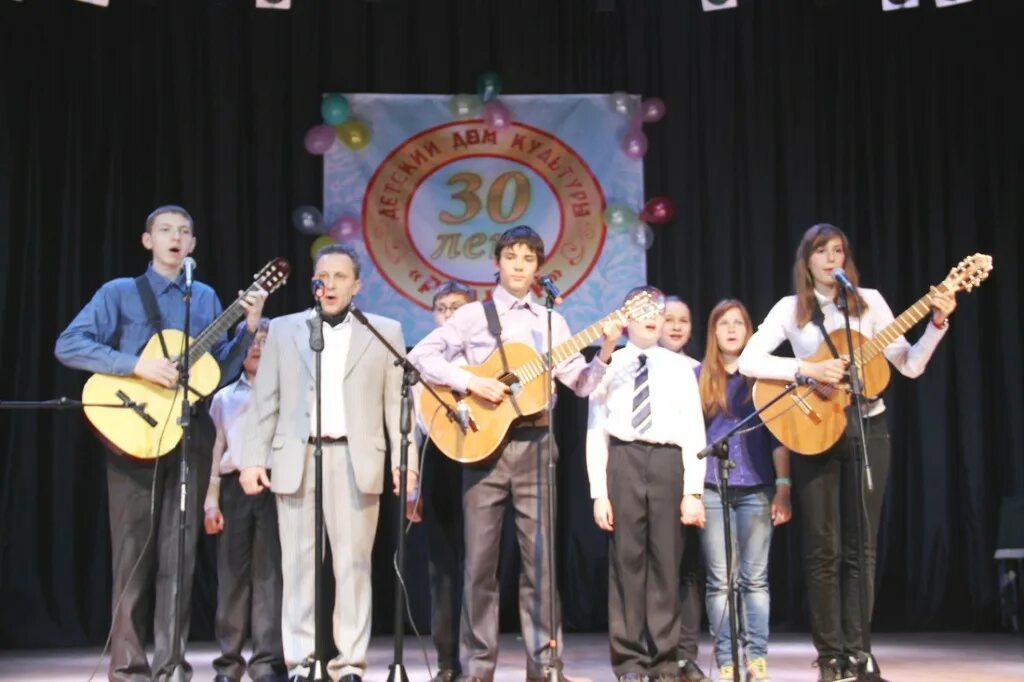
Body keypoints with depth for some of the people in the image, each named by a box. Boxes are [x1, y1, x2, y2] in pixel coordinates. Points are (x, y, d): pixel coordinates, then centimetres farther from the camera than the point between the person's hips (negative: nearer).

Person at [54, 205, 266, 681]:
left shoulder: (206, 298, 14)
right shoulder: (119, 293, 3)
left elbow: (220, 370, 12)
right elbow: (68, 346, -9)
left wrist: (249, 328, -2)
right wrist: (138, 365, -18)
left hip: (190, 432, 4)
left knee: (180, 551, 4)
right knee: (135, 549, -2)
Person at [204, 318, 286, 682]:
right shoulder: (225, 397, 18)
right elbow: (217, 447, 15)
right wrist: (211, 497, 6)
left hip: (274, 484, -2)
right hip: (235, 486, 2)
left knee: (269, 572, -5)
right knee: (232, 572, 0)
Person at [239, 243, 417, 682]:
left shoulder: (385, 331, 9)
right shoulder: (284, 329, 11)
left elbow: (398, 401, 4)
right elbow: (265, 401, 8)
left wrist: (406, 460, -4)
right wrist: (253, 459, 0)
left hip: (356, 460, -1)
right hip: (297, 459, 1)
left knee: (353, 564, -1)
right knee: (299, 564, 2)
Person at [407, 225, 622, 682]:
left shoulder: (551, 323, 12)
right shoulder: (472, 315, 4)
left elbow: (581, 384, 8)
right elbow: (421, 355, -6)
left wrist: (605, 352, -8)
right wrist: (470, 381, -16)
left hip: (534, 444, 2)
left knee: (540, 556, 2)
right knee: (480, 557, 1)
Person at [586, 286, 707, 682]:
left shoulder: (679, 367, 10)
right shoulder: (609, 366, 8)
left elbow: (694, 432, 6)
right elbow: (596, 433, 5)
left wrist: (693, 492, -2)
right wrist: (598, 493, -3)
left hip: (667, 460, 1)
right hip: (623, 459, -1)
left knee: (666, 561, 2)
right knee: (626, 560, 0)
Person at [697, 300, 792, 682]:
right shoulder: (699, 377, 9)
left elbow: (778, 435, 6)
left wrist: (783, 487, -1)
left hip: (757, 489, 0)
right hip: (712, 490, 0)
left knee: (755, 578, 0)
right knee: (721, 580, 0)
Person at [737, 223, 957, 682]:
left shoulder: (868, 301, 5)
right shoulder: (790, 309, 2)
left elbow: (910, 365, 2)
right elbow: (748, 361, -10)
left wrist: (937, 324, -13)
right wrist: (809, 370, -19)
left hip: (866, 427, 1)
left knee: (861, 546, 0)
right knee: (824, 548, 0)